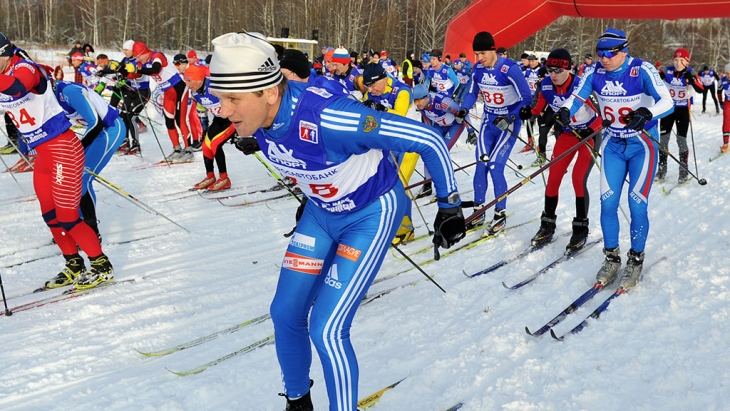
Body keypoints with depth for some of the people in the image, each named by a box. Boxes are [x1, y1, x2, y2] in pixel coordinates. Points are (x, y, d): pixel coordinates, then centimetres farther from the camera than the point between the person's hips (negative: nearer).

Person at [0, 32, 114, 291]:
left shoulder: (24, 68, -17)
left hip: (63, 150, -9)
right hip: (42, 155, 9)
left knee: (67, 217, -4)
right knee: (50, 216, 14)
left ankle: (102, 266, 10)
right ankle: (74, 265, 30)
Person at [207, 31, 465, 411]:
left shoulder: (325, 117, -39)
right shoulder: (255, 114, -16)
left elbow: (426, 139, -29)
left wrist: (449, 204, -18)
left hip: (373, 212, -7)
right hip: (321, 211, 7)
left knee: (326, 329, -12)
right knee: (285, 314, 8)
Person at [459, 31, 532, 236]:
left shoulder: (509, 69, -23)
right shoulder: (477, 69, -6)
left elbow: (526, 98, -16)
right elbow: (472, 92, 10)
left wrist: (510, 118, -26)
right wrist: (464, 110, -9)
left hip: (509, 122, -5)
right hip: (489, 121, 5)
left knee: (495, 167, -12)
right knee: (481, 165, 0)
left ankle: (500, 214, 3)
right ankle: (478, 211, 15)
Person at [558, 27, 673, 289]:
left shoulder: (642, 70, -20)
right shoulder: (595, 73, -9)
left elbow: (667, 102, -26)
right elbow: (576, 97, -6)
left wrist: (646, 113, -47)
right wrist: (565, 111, -29)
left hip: (642, 145, -4)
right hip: (613, 144, 4)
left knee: (637, 205, -6)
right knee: (608, 203, 0)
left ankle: (636, 260, 13)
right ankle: (611, 258, 17)